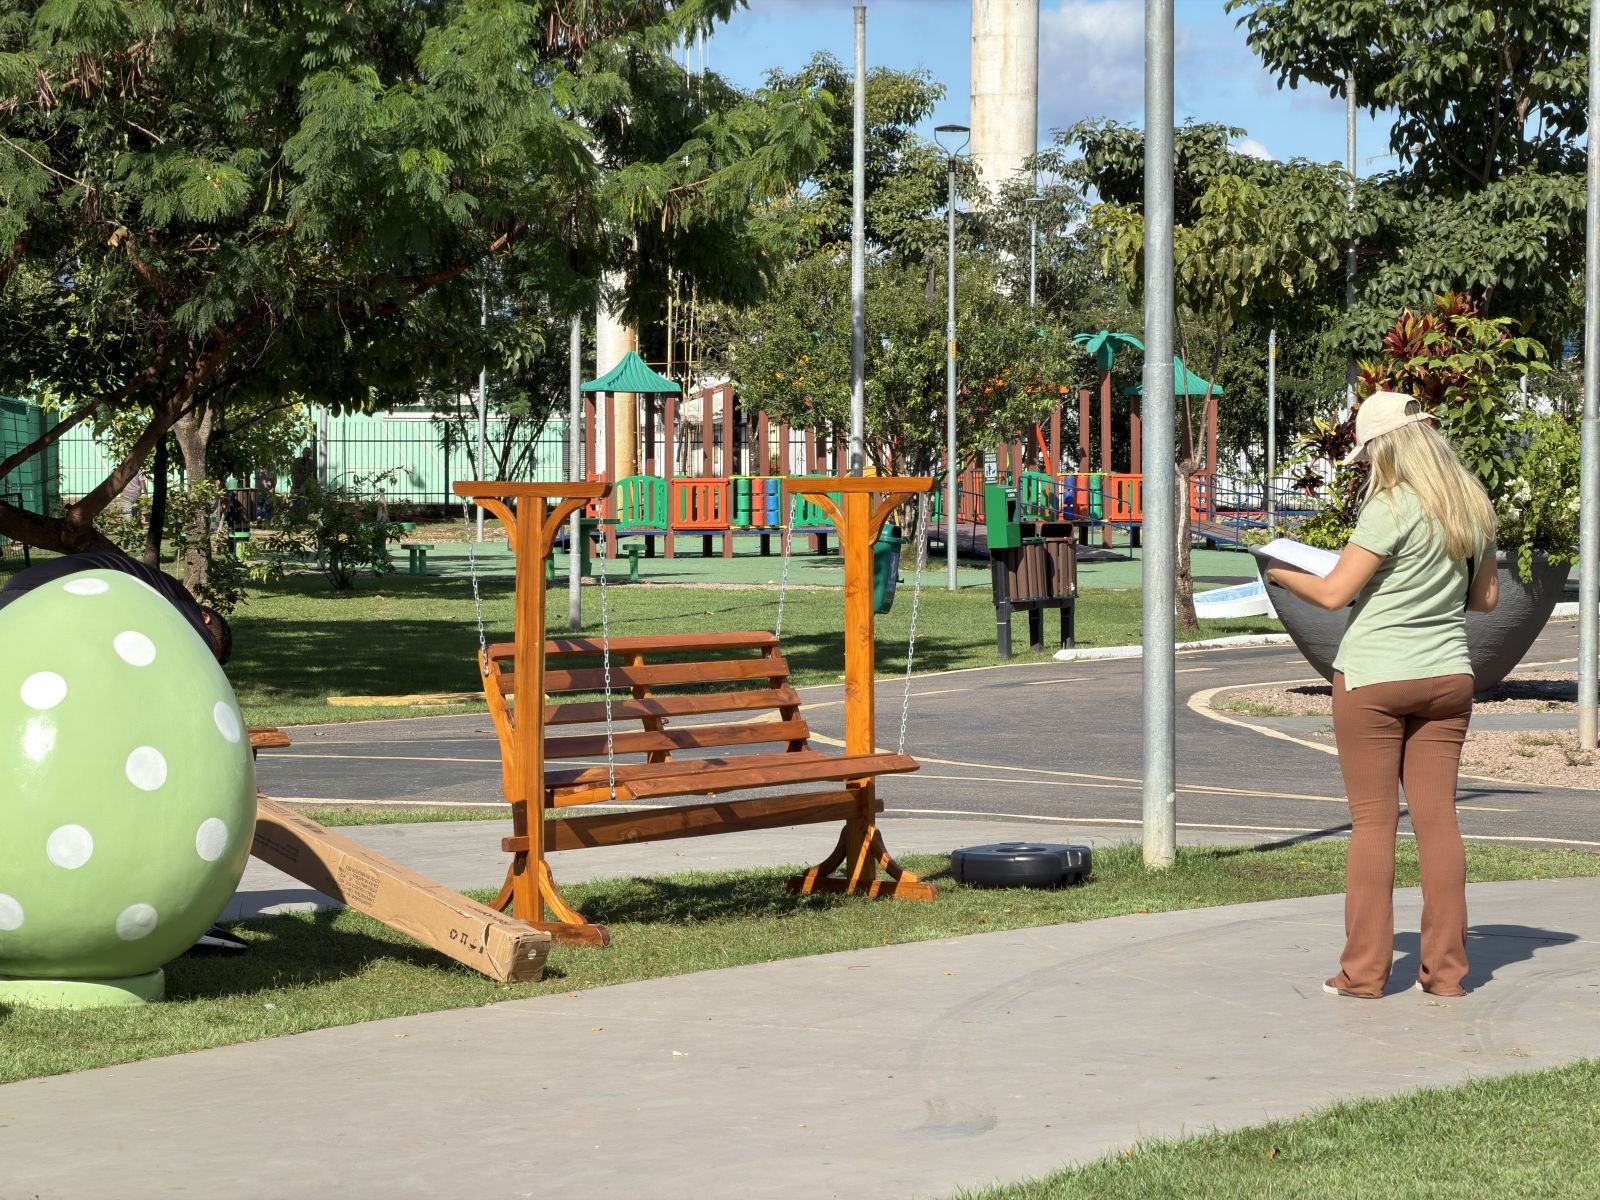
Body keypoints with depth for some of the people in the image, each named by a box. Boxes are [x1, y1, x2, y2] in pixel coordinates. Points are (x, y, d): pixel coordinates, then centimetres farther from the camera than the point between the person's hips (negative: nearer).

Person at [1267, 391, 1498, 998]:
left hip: (1373, 679, -6)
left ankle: (1364, 968, 3)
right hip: (1446, 677, 6)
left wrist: (1281, 575, 3)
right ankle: (1445, 967, 8)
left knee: (1373, 820, 0)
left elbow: (1333, 593, -14)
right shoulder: (1475, 508, 5)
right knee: (1437, 817, 7)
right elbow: (1485, 598, 14)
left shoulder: (1392, 508, -16)